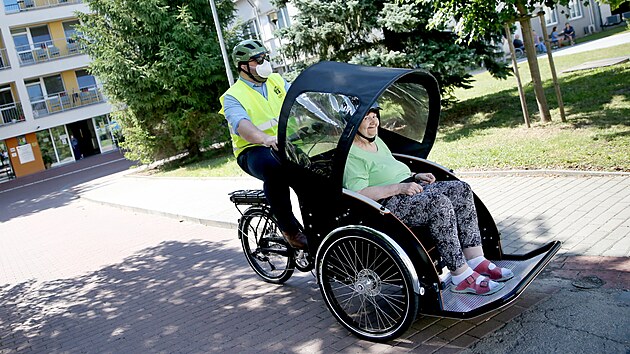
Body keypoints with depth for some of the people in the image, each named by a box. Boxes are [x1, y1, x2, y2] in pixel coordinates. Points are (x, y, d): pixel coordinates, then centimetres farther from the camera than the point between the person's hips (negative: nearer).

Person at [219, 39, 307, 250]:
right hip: (254, 151, -5)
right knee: (274, 169, -38)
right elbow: (241, 124, -24)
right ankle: (289, 230, -24)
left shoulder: (277, 81, 15)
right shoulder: (233, 96, -3)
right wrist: (266, 139, -45)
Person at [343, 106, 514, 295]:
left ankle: (476, 260, -9)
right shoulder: (351, 155, -9)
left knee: (461, 189, -8)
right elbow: (359, 194, -20)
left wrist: (415, 176, 12)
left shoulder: (377, 141, 22)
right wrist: (399, 188, -22)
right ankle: (461, 277, -26)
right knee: (439, 203, -32)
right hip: (388, 203, -10)